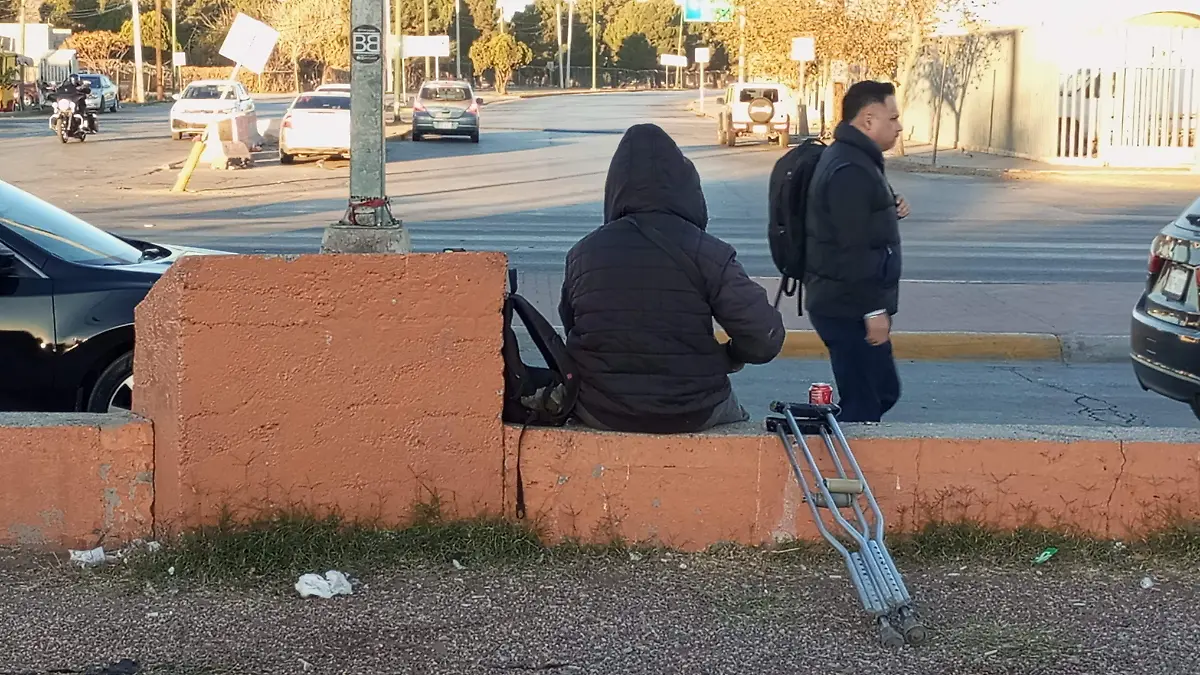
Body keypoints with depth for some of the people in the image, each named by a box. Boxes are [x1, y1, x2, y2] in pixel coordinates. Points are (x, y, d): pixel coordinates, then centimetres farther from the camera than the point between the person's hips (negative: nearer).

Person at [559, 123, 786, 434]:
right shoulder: (706, 252, -13)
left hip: (600, 414, 2)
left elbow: (571, 333, 7)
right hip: (694, 415, -2)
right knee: (739, 419, 31)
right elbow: (765, 337, -15)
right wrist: (729, 357, 5)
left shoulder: (582, 254, -5)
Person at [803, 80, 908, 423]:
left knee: (882, 390, 19)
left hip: (848, 305, 11)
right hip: (850, 309, -11)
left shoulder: (853, 158, 15)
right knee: (863, 403, -4)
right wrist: (873, 309, -23)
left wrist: (891, 212, 7)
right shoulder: (851, 170, -20)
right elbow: (854, 248, -25)